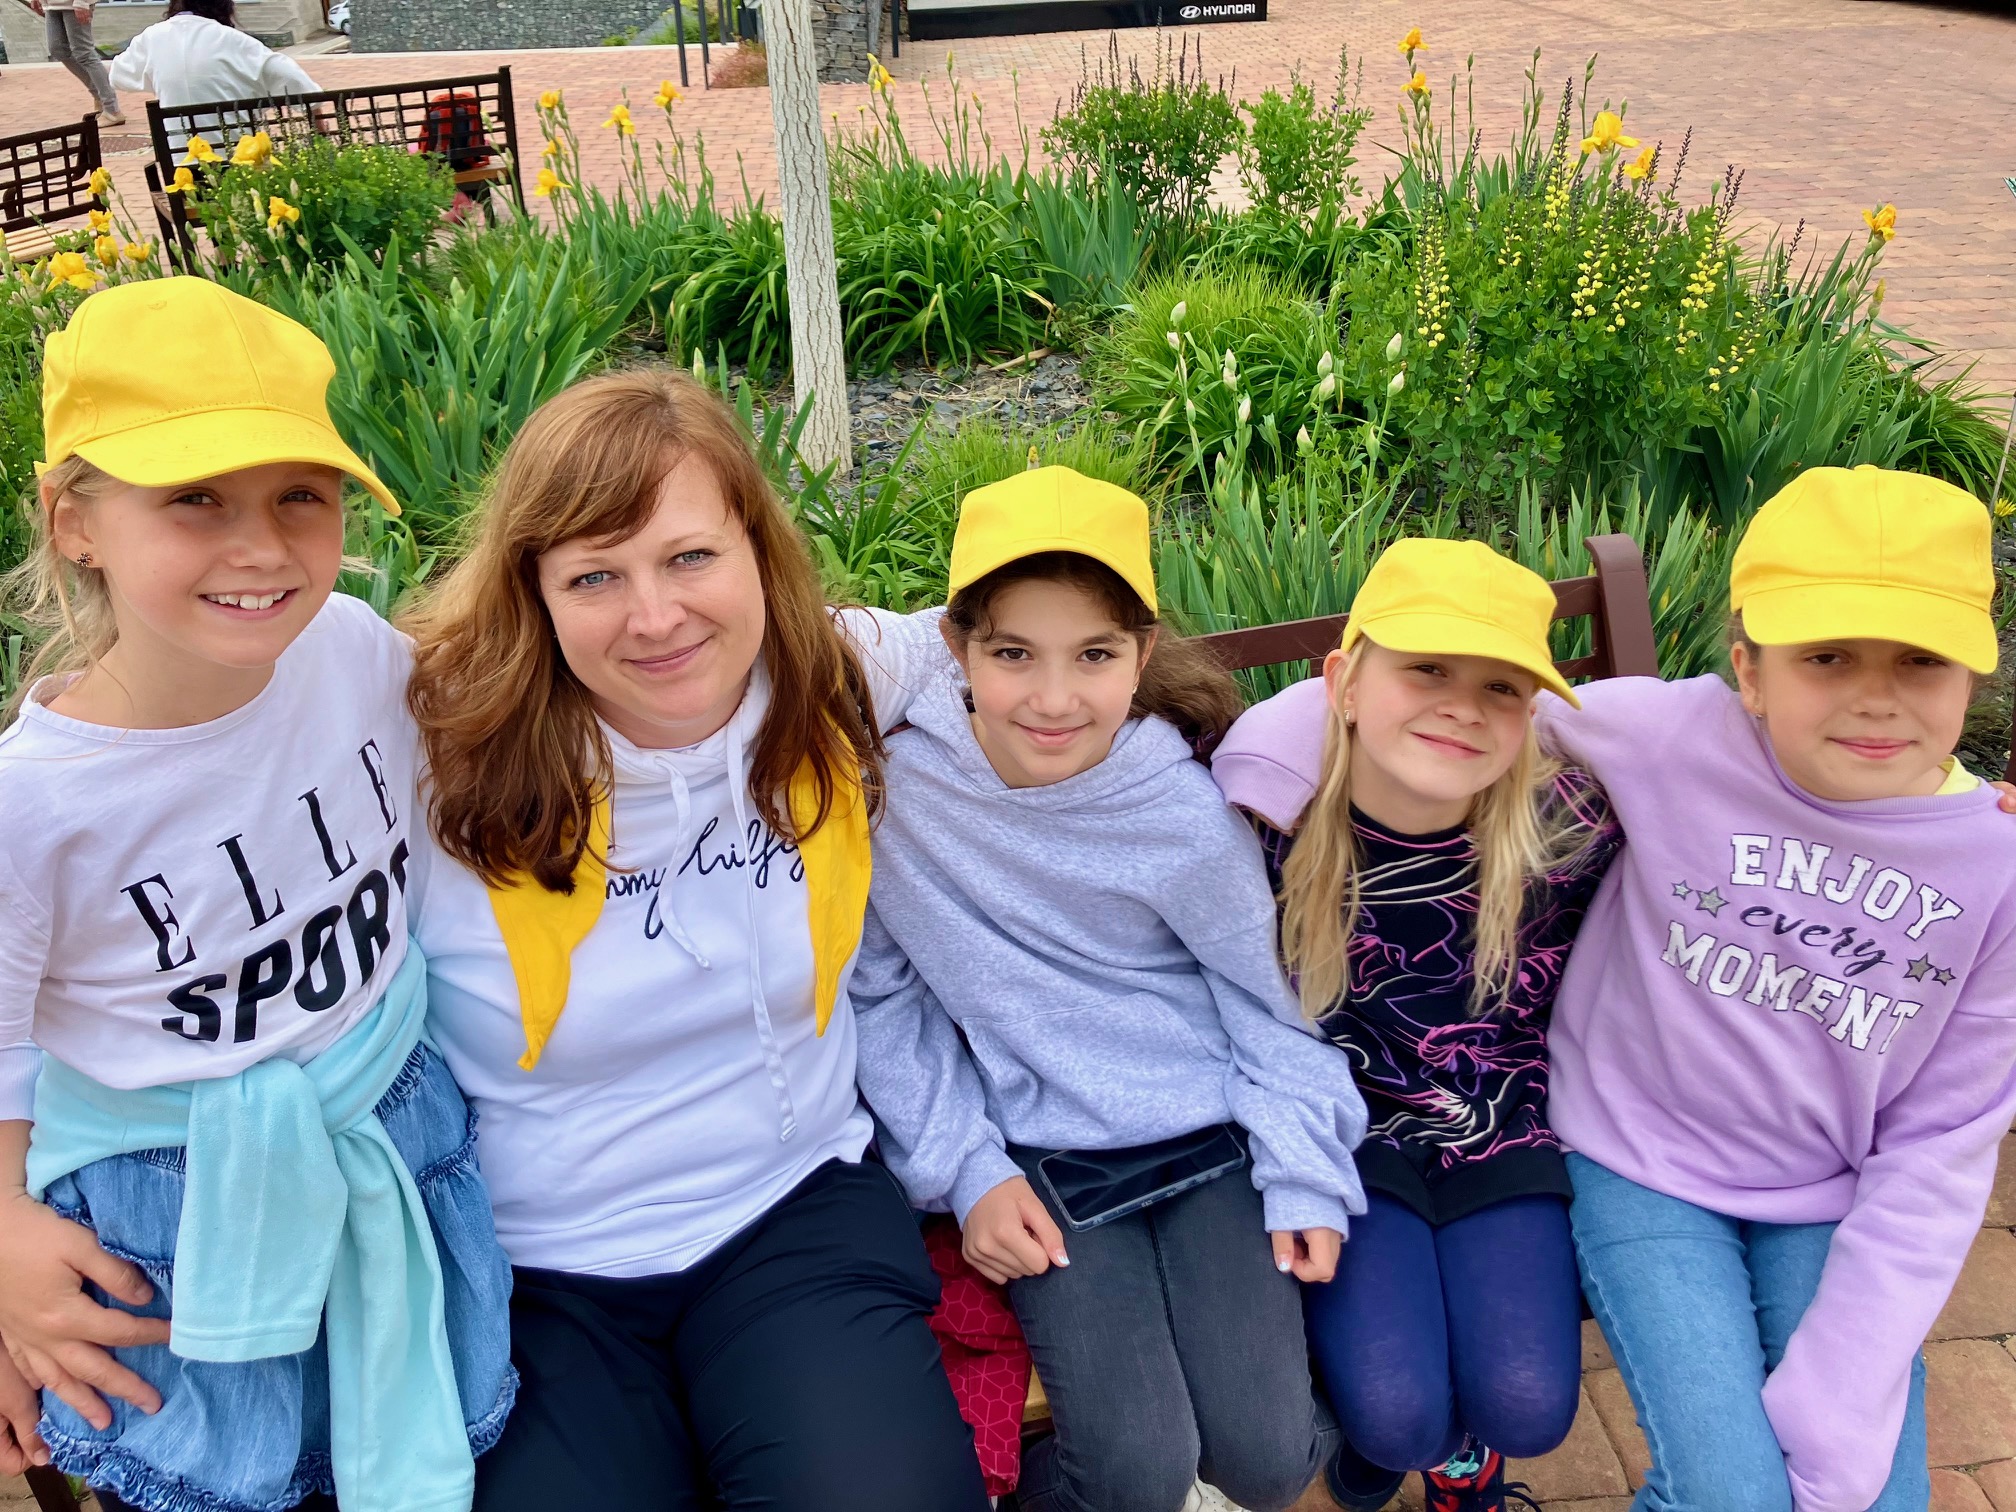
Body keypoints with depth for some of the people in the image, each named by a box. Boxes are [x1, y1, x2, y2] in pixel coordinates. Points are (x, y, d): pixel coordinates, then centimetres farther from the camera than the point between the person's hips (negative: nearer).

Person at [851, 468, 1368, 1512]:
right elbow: (883, 995, -1)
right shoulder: (900, 789, -13)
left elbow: (1269, 995, 1)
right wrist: (965, 1171, -6)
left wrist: (1306, 1175, -3)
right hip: (1044, 1165, 0)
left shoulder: (1185, 813, -13)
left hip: (1212, 1138, 1)